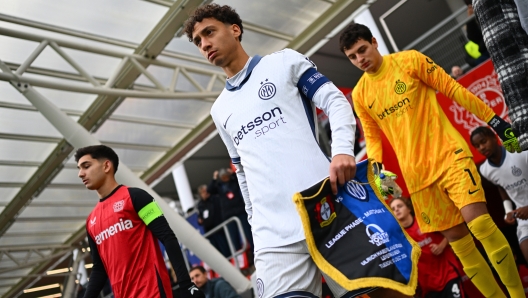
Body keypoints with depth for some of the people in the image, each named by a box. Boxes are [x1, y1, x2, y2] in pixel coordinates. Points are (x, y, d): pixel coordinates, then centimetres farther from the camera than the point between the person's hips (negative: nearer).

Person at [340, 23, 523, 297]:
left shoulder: (410, 60, -2)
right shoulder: (359, 94, 6)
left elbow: (453, 89, 0)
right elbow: (372, 136, 13)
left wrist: (494, 119, -2)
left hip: (449, 153, -3)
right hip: (416, 172, 3)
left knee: (479, 222, -15)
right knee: (456, 238, 5)